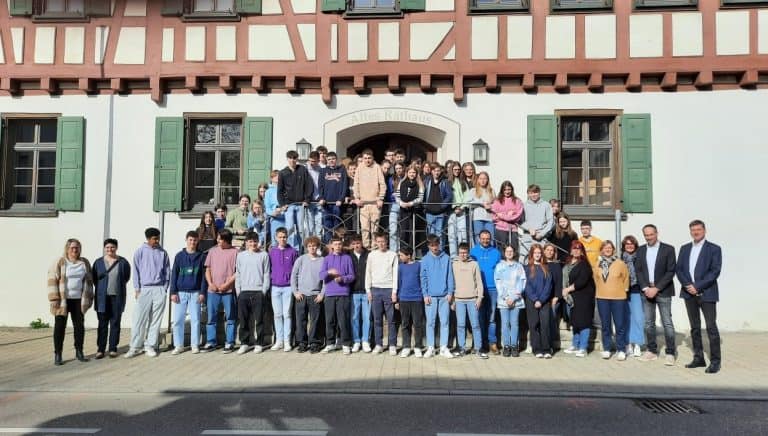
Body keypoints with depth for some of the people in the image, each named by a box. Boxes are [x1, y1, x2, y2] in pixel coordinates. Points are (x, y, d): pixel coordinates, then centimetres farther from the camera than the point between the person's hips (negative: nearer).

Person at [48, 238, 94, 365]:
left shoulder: (85, 263, 6)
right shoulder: (59, 262, -6)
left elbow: (88, 281, 11)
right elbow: (52, 281, -8)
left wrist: (89, 298, 7)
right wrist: (54, 299, -14)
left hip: (78, 300, 3)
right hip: (63, 300, -3)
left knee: (79, 326, 6)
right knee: (60, 326, 1)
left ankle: (79, 352, 17)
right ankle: (57, 354, 8)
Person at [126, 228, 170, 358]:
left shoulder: (163, 253, 8)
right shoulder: (140, 252, 3)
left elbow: (167, 271, 10)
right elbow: (136, 271, 3)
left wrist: (165, 288, 3)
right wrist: (137, 288, -3)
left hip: (159, 289, 2)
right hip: (144, 289, -2)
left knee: (155, 320, 4)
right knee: (139, 319, -2)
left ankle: (150, 346, 11)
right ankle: (135, 347, 5)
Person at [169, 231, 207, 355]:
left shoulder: (202, 256, 4)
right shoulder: (179, 256, 6)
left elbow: (204, 275, 2)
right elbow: (174, 275, 5)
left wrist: (203, 292, -5)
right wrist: (173, 292, -3)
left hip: (195, 293, -1)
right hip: (180, 292, 1)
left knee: (195, 320, 2)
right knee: (177, 320, 1)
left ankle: (195, 345, 10)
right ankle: (178, 345, 10)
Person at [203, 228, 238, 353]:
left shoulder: (235, 252, -2)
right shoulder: (213, 251, 10)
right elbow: (208, 269, 12)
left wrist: (227, 284, -12)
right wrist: (210, 283, -3)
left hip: (228, 290, -4)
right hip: (213, 290, 4)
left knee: (230, 318, 3)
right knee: (211, 317, 8)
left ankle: (229, 343, 10)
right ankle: (210, 342, 18)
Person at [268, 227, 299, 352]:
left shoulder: (293, 251, 0)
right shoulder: (271, 251, 6)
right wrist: (270, 279, 4)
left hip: (288, 287, -2)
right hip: (275, 286, 2)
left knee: (287, 314, 0)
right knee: (277, 314, 7)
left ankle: (287, 341, 5)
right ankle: (279, 340, 15)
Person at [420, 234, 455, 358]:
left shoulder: (446, 258, 4)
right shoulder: (425, 259, 3)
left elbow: (450, 276, 4)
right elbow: (423, 278, 2)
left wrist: (450, 292, -2)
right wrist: (425, 294, -5)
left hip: (444, 295, 0)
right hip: (431, 296, 0)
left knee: (444, 322, 3)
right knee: (430, 322, 4)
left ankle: (444, 347, 10)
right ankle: (430, 347, 11)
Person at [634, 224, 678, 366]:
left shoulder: (668, 249, -3)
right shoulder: (640, 250, 9)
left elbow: (671, 271, -8)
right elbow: (638, 271, 6)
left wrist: (656, 288, -13)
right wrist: (645, 288, -7)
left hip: (663, 291, -4)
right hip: (646, 291, 4)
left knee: (667, 323, -3)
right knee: (649, 323, 9)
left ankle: (670, 352, 5)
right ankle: (652, 350, 18)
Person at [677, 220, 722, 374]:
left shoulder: (714, 249, -2)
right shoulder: (684, 248, 12)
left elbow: (715, 271, -10)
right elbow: (679, 269, 7)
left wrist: (697, 286, -16)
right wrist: (688, 285, -9)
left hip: (707, 294, -5)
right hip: (689, 293, 5)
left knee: (711, 327, -4)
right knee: (694, 327, 10)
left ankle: (715, 361, 3)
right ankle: (699, 358, 18)